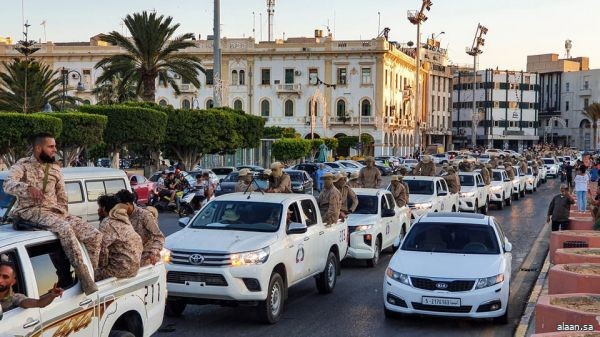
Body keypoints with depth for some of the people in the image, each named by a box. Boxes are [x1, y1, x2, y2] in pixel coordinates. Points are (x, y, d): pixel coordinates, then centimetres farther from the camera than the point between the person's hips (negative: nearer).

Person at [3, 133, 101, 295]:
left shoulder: (56, 168, 16)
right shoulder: (23, 165, 0)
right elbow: (8, 185, -19)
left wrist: (64, 214, 6)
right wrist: (29, 188, -39)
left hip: (55, 211, 6)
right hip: (31, 211, -6)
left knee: (94, 234, -12)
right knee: (64, 228, -37)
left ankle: (91, 274, -5)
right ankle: (83, 276, -36)